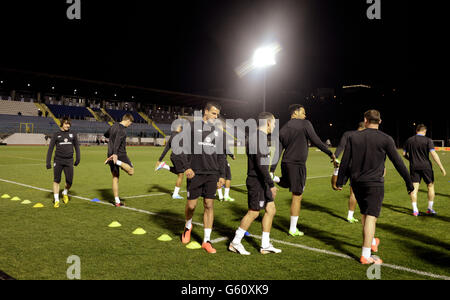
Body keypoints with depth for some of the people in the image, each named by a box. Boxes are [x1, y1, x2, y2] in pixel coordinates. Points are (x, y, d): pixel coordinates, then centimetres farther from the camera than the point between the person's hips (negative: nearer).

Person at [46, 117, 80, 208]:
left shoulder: (73, 134, 9)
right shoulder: (56, 135, 5)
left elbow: (77, 147, 16)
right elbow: (50, 148, 4)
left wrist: (78, 158, 6)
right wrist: (48, 162, -2)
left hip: (69, 161, 1)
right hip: (58, 161, -1)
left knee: (69, 181, -2)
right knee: (56, 180, 2)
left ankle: (65, 193, 29)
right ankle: (56, 200, 13)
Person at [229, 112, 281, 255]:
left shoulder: (255, 136, 16)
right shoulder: (259, 137, -17)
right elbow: (261, 164, -24)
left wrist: (269, 183, 25)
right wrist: (271, 184, -21)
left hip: (261, 182, 10)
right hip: (257, 181, -10)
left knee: (271, 210, 11)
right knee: (253, 212, -2)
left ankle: (265, 246, 18)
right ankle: (235, 243, 11)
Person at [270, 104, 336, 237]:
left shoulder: (283, 129, 10)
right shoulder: (305, 124, -5)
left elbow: (278, 151, 8)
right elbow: (316, 141, -8)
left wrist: (272, 170, 8)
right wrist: (330, 154, 2)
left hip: (286, 164, 7)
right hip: (297, 165, -7)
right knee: (297, 197, 3)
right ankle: (293, 229, 11)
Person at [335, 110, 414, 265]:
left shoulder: (353, 137, 4)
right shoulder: (385, 139, -4)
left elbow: (345, 162, 4)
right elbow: (398, 163, -2)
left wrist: (340, 182, 11)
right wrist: (409, 183, 6)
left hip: (357, 183, 4)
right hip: (374, 183, -4)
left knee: (364, 214, 19)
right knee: (371, 217, -3)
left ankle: (372, 242, 39)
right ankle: (366, 255, -4)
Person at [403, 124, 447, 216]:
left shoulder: (409, 140, 5)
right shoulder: (428, 140, -6)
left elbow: (404, 154, 9)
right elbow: (434, 154, -14)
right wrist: (441, 167, -12)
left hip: (414, 167, 3)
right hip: (426, 166, -2)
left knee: (414, 188, 3)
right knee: (430, 186, 13)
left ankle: (415, 210, 0)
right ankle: (430, 209, 16)